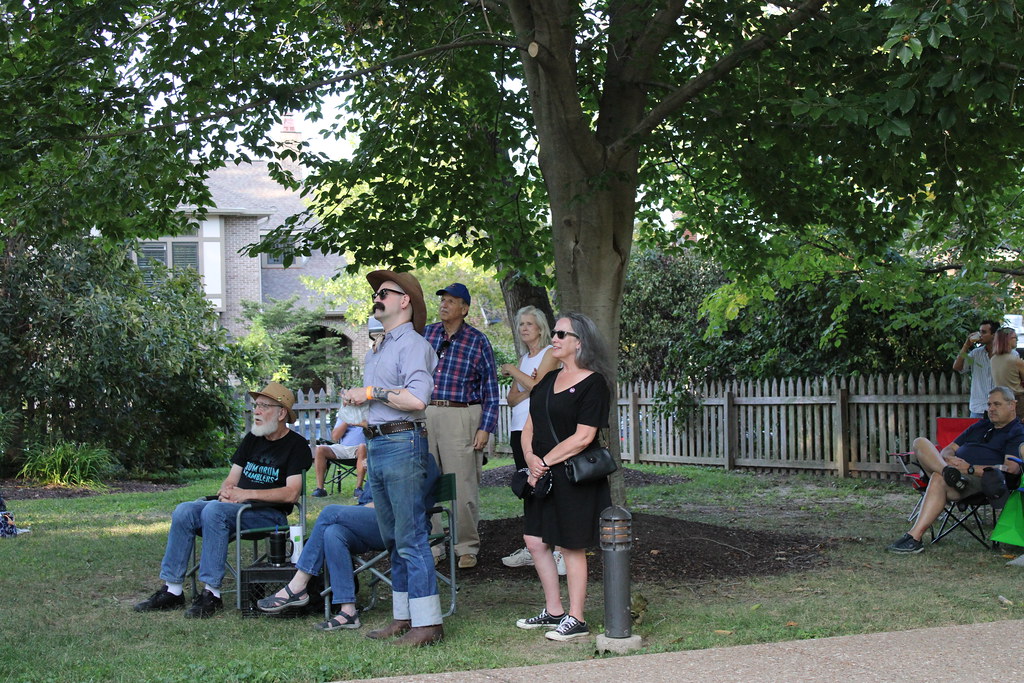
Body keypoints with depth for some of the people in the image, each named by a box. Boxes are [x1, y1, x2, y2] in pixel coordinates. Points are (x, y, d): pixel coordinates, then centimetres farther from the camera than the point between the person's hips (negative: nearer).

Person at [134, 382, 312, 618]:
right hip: (237, 509, 7)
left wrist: (247, 494, -18)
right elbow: (231, 480, 18)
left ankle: (212, 594, -31)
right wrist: (227, 491, -7)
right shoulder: (252, 439, 20)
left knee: (215, 511, -32)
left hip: (270, 514, -7)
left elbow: (291, 493, -15)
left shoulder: (297, 445, -3)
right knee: (184, 511, -15)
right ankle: (172, 590, -14)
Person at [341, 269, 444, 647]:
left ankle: (427, 623, -6)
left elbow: (416, 399, -24)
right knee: (393, 540, 13)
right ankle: (403, 617, 19)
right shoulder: (377, 349, 20)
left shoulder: (412, 344, -9)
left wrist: (370, 393, -14)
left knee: (411, 539, -9)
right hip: (377, 446, 10)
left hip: (403, 444, -10)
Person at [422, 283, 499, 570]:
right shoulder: (425, 334, 10)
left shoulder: (478, 341, 1)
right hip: (423, 414, 3)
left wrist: (485, 428, -5)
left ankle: (467, 548, 8)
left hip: (460, 417, -3)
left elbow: (490, 388, 2)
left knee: (463, 487, -3)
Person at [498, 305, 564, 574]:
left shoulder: (549, 353, -1)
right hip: (519, 428, 7)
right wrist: (527, 390, -8)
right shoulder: (524, 359, 20)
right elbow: (511, 398, 12)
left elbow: (539, 385, -14)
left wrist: (512, 371, -1)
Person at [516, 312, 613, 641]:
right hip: (542, 476, 8)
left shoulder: (593, 384, -10)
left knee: (572, 547, -1)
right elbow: (530, 426, 13)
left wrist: (545, 461, -15)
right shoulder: (549, 380, 14)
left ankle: (576, 619, 9)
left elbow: (582, 437, -17)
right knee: (535, 541, 11)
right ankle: (553, 611, 23)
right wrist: (530, 457, -5)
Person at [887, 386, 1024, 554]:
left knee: (939, 479, -37)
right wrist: (949, 458, 0)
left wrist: (970, 469, -18)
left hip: (981, 478, -7)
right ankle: (949, 473, -42)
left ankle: (915, 536, -43)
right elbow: (948, 450, 28)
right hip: (955, 468, 8)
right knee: (921, 442, -14)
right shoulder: (980, 426, 31)